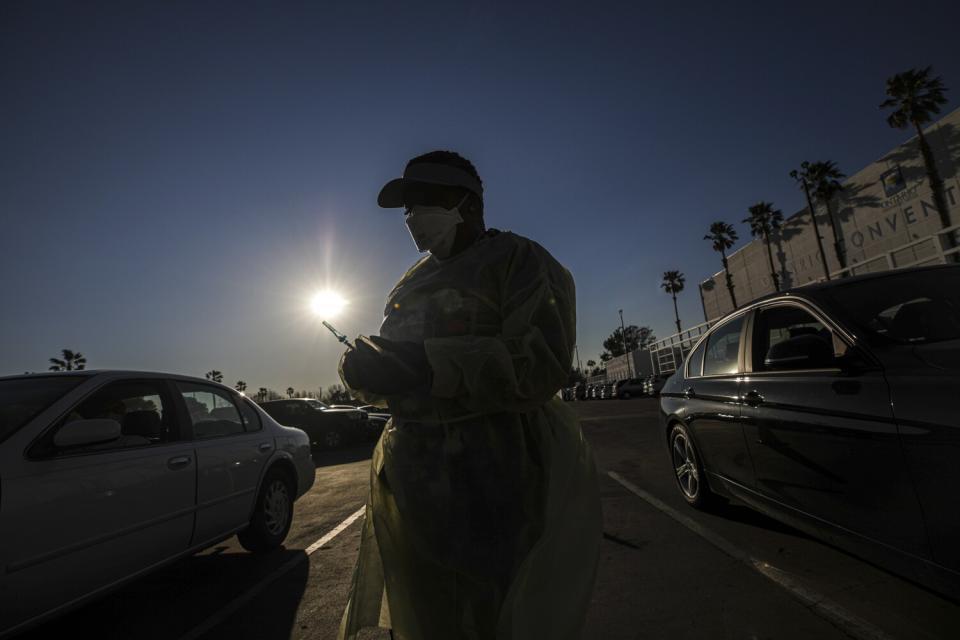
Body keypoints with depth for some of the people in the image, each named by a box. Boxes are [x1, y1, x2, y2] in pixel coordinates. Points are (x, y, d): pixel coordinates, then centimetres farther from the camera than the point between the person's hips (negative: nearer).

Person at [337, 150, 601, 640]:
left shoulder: (519, 261, -5)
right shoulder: (410, 282, 17)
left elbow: (543, 362, -20)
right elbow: (395, 368, 18)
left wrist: (424, 366, -24)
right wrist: (363, 369, -5)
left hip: (500, 478, -6)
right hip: (413, 480, 7)